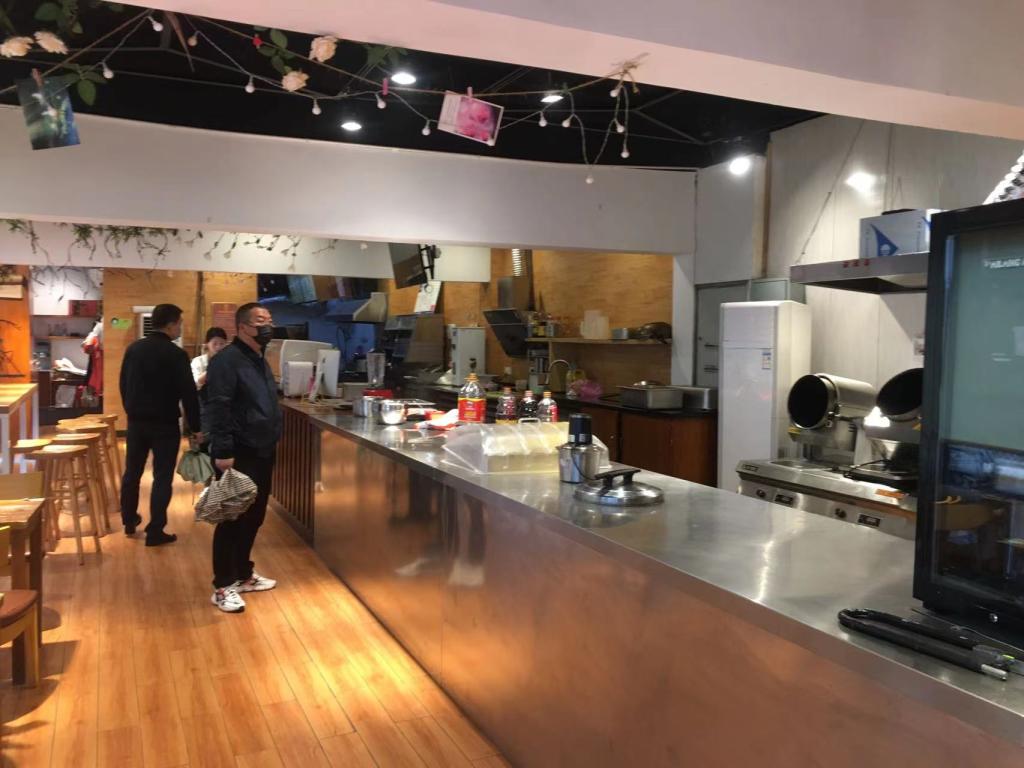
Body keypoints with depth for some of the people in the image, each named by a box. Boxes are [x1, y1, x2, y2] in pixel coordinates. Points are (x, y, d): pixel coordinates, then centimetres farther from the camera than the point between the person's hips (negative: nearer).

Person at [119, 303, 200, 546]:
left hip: (136, 421, 6)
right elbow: (188, 393, -16)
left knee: (132, 471, 18)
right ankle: (155, 532, 2)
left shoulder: (133, 349, 4)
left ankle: (129, 521, 32)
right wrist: (195, 426, -8)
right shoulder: (176, 354, -15)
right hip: (165, 424, -6)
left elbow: (123, 384, 12)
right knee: (162, 477, 0)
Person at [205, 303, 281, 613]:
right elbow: (218, 408, -21)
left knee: (253, 517, 16)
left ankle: (243, 574, 29)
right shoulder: (227, 360, -14)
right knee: (233, 520, -1)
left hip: (262, 453, 9)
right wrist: (223, 452, -25)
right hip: (239, 455, -9)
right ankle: (222, 587, 10)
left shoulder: (259, 360, 15)